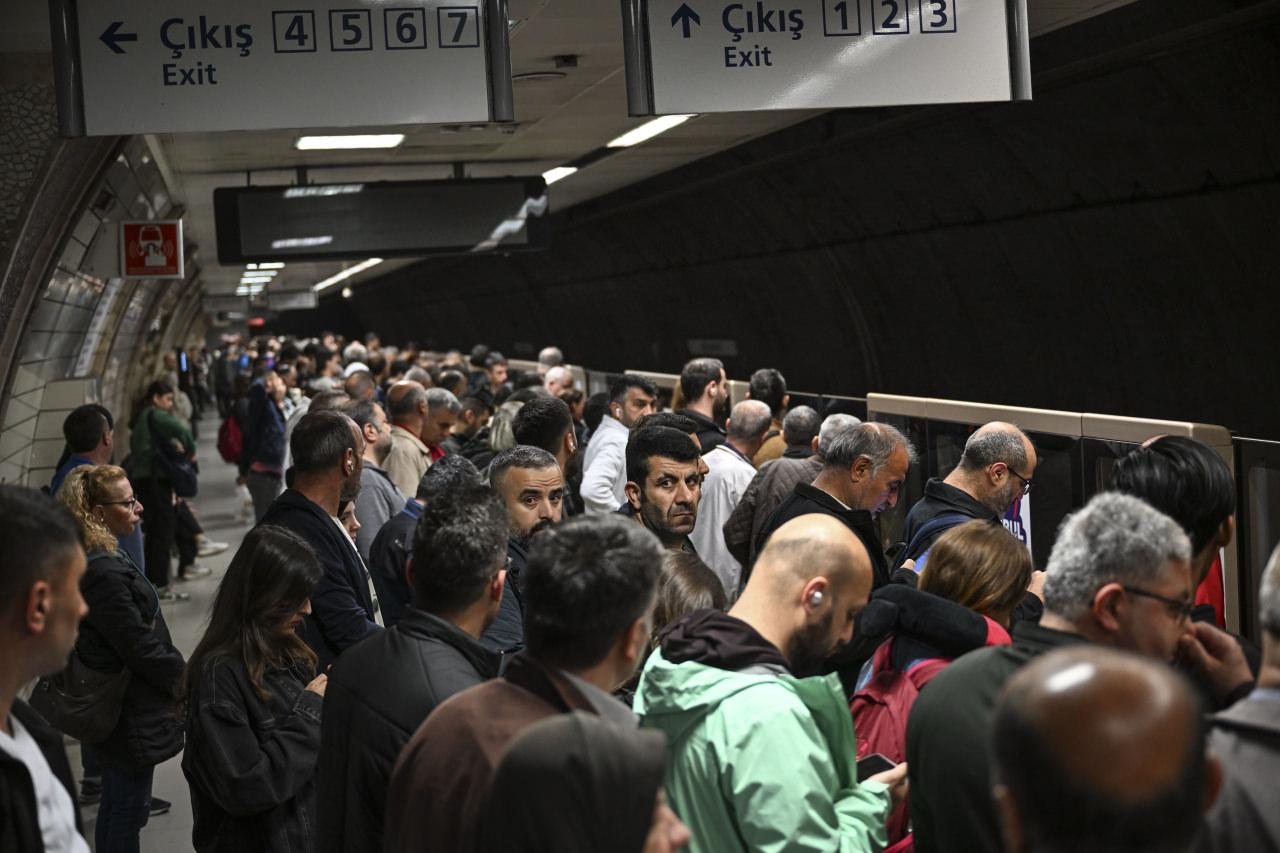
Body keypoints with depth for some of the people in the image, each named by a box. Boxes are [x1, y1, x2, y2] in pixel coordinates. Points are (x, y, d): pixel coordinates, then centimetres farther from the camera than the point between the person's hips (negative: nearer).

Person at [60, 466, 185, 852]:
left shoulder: (100, 559, 5)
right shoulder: (105, 572, -26)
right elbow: (142, 649, -23)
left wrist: (180, 673, 11)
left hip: (110, 710, 10)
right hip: (131, 717, -10)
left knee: (116, 808, 21)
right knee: (129, 811, 3)